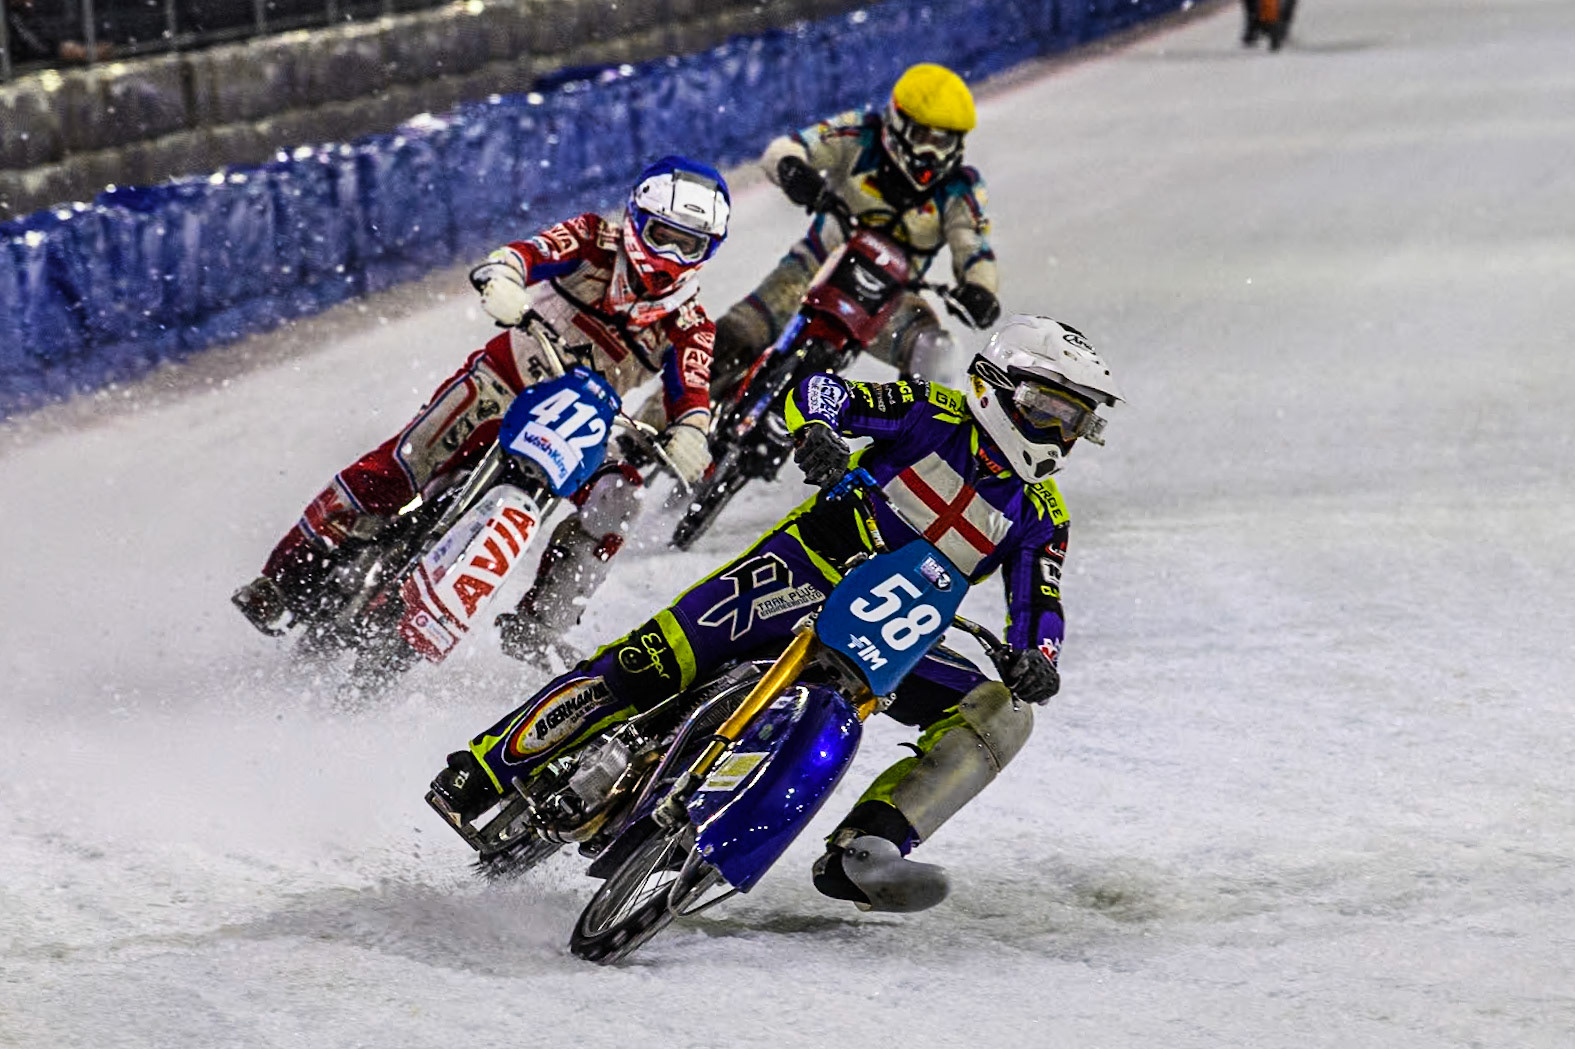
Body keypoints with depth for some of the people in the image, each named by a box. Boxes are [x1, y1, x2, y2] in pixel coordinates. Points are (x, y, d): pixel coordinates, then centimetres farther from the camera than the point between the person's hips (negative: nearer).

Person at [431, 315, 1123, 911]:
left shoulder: (1041, 517, 8)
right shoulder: (937, 415, -1)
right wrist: (817, 430, -32)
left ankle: (859, 853, -30)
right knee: (652, 663, -22)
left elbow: (1038, 607, 3)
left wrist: (1035, 656, -21)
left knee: (1001, 713, -17)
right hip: (805, 570, -4)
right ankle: (487, 767, -16)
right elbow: (818, 390, -8)